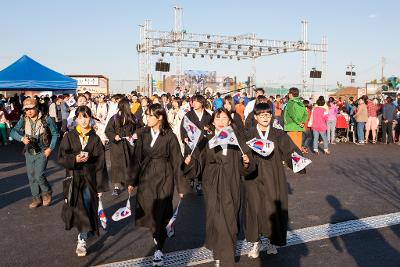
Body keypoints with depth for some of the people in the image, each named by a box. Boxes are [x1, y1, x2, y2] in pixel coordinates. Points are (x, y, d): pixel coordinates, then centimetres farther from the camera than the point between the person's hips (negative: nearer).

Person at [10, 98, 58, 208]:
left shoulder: (46, 120, -10)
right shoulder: (23, 120, -2)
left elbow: (55, 134, -2)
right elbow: (13, 132, -5)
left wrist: (50, 148, -8)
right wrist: (22, 138, -23)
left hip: (42, 152, -4)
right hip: (29, 152, 4)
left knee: (39, 175, -13)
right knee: (32, 177, 10)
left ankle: (47, 193, 15)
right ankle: (37, 199, 25)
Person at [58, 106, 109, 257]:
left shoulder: (95, 139, -2)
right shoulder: (69, 137, -1)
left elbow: (100, 163, -2)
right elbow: (61, 158, -3)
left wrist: (101, 186, -3)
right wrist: (75, 159, -23)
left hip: (89, 178, 0)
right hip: (74, 177, 1)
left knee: (87, 208, -2)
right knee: (78, 208, 4)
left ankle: (82, 240, 10)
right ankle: (85, 231, 31)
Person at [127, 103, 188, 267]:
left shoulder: (169, 136, -8)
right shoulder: (143, 134, 2)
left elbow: (176, 161, -6)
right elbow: (137, 159, 6)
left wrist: (180, 186, -5)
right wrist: (132, 181, 4)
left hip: (164, 179, -3)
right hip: (146, 177, 3)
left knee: (160, 213, 0)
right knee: (148, 211, 5)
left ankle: (159, 249, 14)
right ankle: (159, 236, 34)